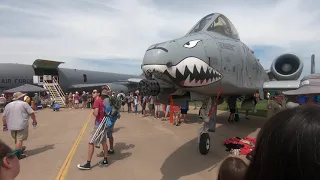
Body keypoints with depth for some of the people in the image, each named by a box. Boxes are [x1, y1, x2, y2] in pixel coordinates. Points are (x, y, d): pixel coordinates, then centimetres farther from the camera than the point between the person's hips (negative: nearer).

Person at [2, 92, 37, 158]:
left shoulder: (8, 105, 11)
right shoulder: (24, 104, -6)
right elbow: (32, 113, -8)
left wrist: (5, 125, 20)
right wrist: (34, 120, 6)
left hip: (11, 125, 7)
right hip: (22, 125, -7)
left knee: (16, 139, 23)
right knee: (20, 139, -3)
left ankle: (20, 148, 41)